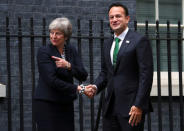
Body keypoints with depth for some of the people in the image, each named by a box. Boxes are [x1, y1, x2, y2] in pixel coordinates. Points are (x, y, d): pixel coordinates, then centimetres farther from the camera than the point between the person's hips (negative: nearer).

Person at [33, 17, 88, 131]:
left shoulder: (71, 50, 7)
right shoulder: (44, 52, -8)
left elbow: (83, 76, -1)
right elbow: (52, 80, -17)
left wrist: (68, 65, -19)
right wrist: (76, 88, -17)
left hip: (66, 104, 5)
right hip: (46, 104, -5)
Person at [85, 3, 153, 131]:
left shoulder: (140, 41, -5)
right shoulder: (108, 44, 17)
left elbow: (146, 75, -11)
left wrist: (139, 105, -17)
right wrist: (96, 87, 1)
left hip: (131, 106, -6)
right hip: (110, 106, 7)